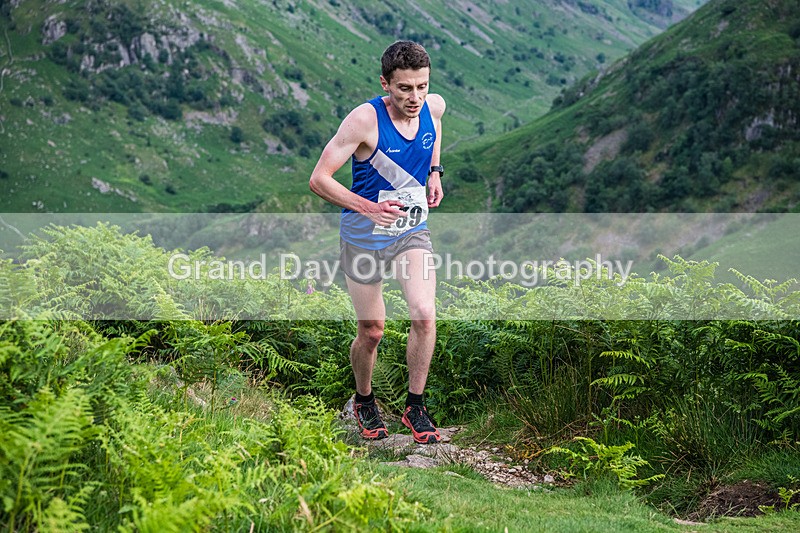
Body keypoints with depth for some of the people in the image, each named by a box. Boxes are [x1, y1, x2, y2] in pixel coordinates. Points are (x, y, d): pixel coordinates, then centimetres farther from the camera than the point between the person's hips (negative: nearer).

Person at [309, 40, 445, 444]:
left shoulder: (434, 106, -9)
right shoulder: (365, 120, -25)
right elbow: (318, 179, -22)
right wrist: (368, 208, -32)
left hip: (413, 231, 4)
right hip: (364, 237, -3)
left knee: (424, 316, -14)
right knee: (372, 331, 6)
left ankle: (415, 407, 4)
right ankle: (363, 400, 35)